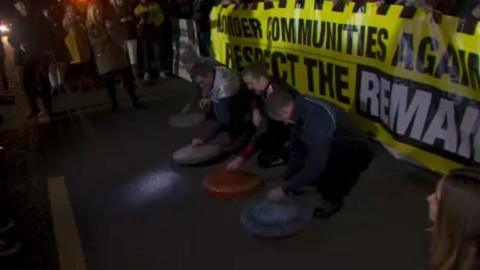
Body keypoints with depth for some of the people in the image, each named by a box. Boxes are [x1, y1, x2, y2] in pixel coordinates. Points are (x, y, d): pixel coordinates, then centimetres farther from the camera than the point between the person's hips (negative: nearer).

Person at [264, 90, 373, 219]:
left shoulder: (317, 117, -37)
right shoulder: (298, 109, -9)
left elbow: (315, 165, -37)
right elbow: (296, 149, 1)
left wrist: (286, 190, -28)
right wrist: (289, 181, -3)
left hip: (354, 152, -9)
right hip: (333, 146, 9)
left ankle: (333, 198, -2)